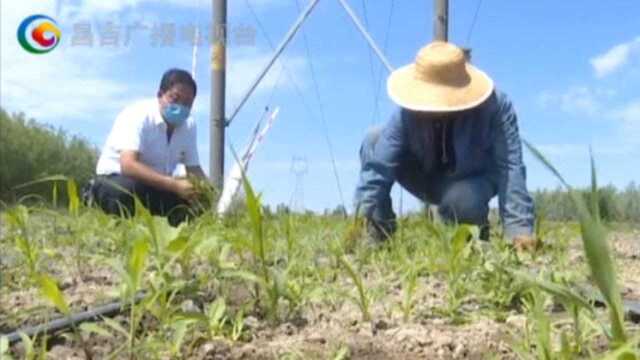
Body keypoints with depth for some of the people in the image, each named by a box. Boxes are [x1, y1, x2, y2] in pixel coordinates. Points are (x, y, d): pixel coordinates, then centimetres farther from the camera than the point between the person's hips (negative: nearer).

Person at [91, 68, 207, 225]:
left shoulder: (189, 125, -3)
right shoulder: (138, 115, -23)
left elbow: (194, 168, 3)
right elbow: (128, 165, -37)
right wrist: (175, 185, -46)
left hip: (157, 186, 6)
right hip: (115, 181, -6)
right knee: (130, 188, -40)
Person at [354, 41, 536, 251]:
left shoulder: (495, 107, -30)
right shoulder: (408, 112, -27)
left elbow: (510, 166, -32)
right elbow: (378, 165, -29)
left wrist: (519, 228, -39)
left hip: (471, 182, -2)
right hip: (426, 176, 2)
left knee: (461, 200, -41)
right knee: (374, 139, -23)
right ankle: (378, 232, -13)